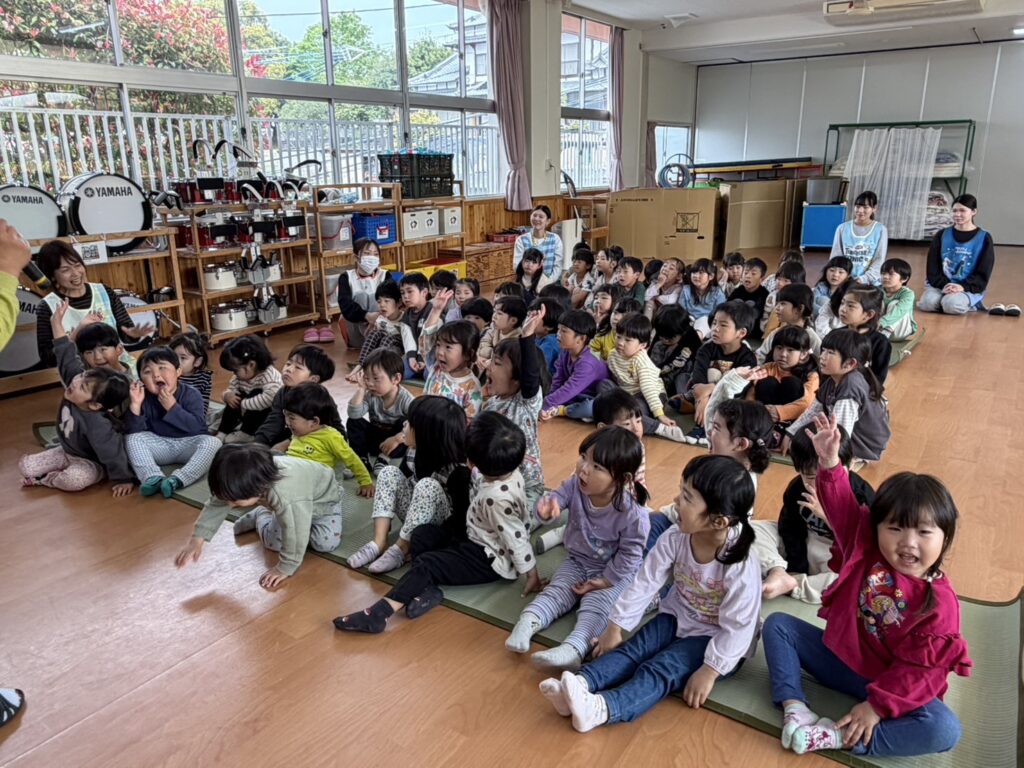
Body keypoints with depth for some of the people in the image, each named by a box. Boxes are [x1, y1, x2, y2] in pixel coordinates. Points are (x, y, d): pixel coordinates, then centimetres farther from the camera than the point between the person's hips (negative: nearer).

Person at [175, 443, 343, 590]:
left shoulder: (285, 498, -52)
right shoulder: (245, 481, -31)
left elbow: (295, 537, -42)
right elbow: (216, 506, -17)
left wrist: (285, 568, -30)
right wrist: (196, 540, -21)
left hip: (323, 499, -4)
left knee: (326, 543, -18)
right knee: (274, 541, -10)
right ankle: (262, 516, 22)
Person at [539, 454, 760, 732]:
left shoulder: (741, 567, -31)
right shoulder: (675, 538, -16)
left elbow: (737, 627, -24)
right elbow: (645, 582, -9)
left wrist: (709, 671, -24)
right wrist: (615, 627, -6)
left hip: (716, 638, -6)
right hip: (677, 616, 6)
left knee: (661, 670, -26)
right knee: (632, 650, -17)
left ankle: (602, 708, -46)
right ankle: (578, 686, -34)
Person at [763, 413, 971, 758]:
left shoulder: (939, 601, -20)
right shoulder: (866, 547, -10)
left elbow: (921, 670, -21)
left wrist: (878, 705, -26)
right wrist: (830, 463, -31)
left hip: (888, 682, -3)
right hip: (837, 655, 4)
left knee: (945, 730, -29)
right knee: (777, 624, -7)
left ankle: (839, 737, -28)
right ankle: (794, 707, -21)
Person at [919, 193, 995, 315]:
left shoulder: (984, 238, 0)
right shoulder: (942, 235, 6)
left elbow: (983, 274, -2)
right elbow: (933, 267, 3)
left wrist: (963, 286, -19)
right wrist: (944, 284, -15)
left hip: (969, 288, -2)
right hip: (941, 284, 2)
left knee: (951, 305, -34)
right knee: (927, 303, -29)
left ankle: (970, 303, 2)